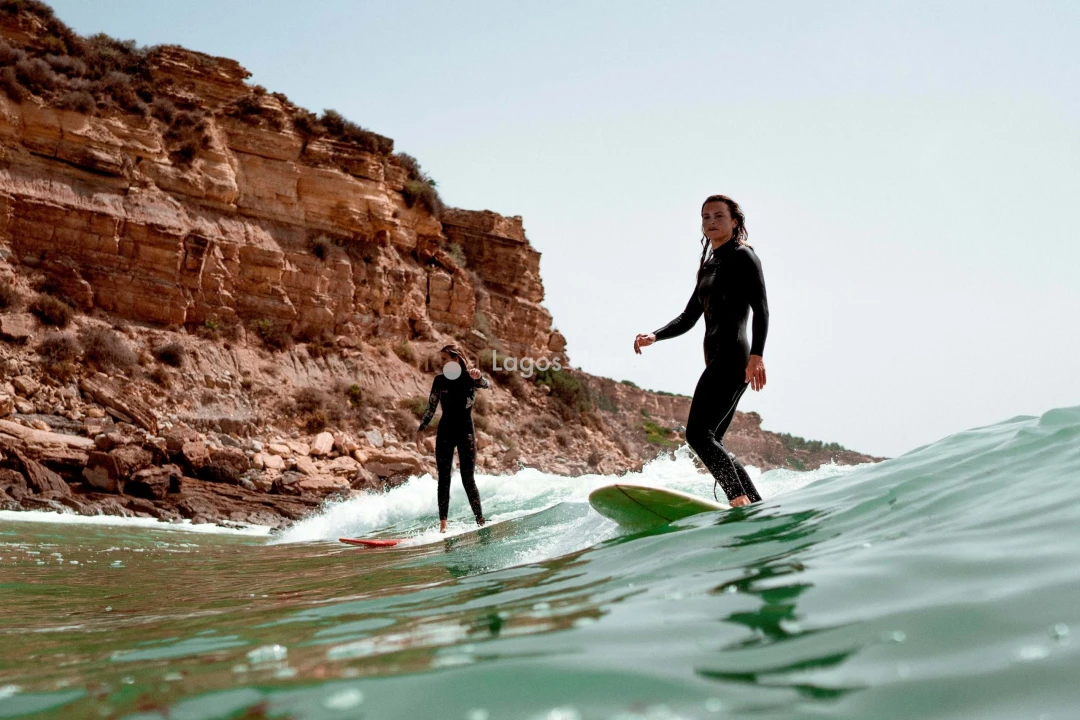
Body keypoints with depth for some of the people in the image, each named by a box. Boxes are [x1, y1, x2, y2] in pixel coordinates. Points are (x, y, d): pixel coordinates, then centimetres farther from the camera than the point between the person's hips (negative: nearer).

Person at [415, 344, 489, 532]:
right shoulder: (440, 380, 3)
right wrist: (421, 430, 2)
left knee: (468, 479, -6)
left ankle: (481, 521, 3)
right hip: (445, 432, 3)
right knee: (444, 478, 0)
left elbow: (486, 385, -25)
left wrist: (478, 377, -47)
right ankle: (443, 523, 2)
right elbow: (431, 408, 8)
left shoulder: (470, 377, -4)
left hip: (465, 431, -3)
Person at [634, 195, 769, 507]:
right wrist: (654, 336, 5)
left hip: (734, 357, -9)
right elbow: (688, 318, 24)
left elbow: (761, 308, -11)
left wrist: (757, 354, -25)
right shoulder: (707, 267, 24)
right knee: (712, 442, 6)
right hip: (717, 360, 9)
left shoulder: (743, 256, 1)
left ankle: (741, 502, -23)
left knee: (698, 433, -19)